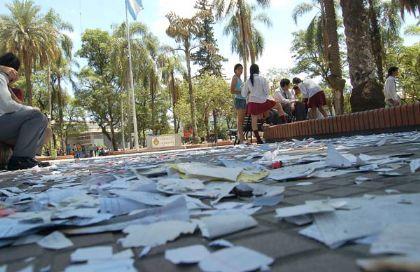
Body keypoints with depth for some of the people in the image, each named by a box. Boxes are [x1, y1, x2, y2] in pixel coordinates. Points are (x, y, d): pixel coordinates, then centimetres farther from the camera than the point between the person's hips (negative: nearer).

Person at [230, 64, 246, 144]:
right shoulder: (235, 78, -5)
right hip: (239, 100, -9)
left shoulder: (240, 78, 20)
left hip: (243, 100, 9)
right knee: (240, 120, -10)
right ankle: (241, 140, -11)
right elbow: (232, 91, -13)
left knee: (241, 120, 8)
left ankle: (240, 137, 12)